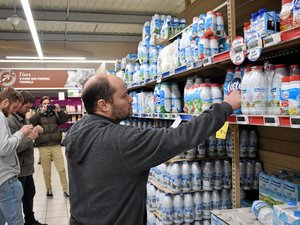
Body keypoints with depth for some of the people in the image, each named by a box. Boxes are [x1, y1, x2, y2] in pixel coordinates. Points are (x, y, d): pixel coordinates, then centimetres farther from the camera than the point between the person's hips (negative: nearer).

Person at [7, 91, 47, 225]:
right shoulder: (10, 121, -20)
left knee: (29, 195, 22)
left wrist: (35, 131, 0)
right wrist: (29, 138, -19)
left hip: (27, 167, 10)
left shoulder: (24, 119, 10)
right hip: (18, 169, -10)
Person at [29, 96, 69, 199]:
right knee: (46, 171, 9)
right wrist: (41, 112, -22)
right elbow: (30, 122, -12)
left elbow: (64, 120, -5)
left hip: (56, 146, 0)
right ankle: (49, 189, 24)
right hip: (43, 147, 0)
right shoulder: (38, 115, 6)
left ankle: (65, 189, 12)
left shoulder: (55, 114, 7)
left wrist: (60, 111, -22)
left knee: (61, 169, 2)